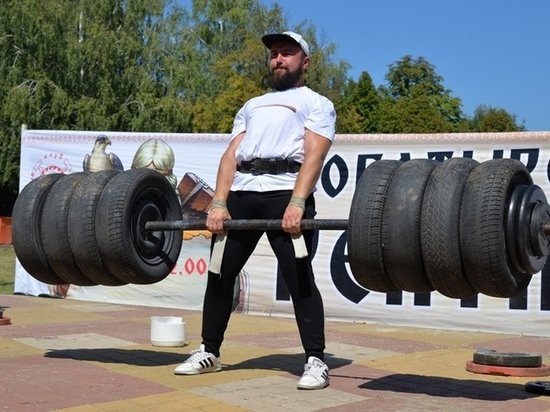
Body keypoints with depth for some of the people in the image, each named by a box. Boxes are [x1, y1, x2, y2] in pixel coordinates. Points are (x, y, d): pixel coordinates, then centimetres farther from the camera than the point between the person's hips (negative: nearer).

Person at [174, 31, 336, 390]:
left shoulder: (317, 104, 13)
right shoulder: (252, 106, 29)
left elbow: (313, 156, -4)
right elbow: (231, 155, 16)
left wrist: (297, 202, -20)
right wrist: (219, 203, 0)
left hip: (286, 193, -6)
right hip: (241, 193, 6)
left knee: (299, 277, -9)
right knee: (220, 273, 7)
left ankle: (316, 361, -2)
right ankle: (209, 352, 20)